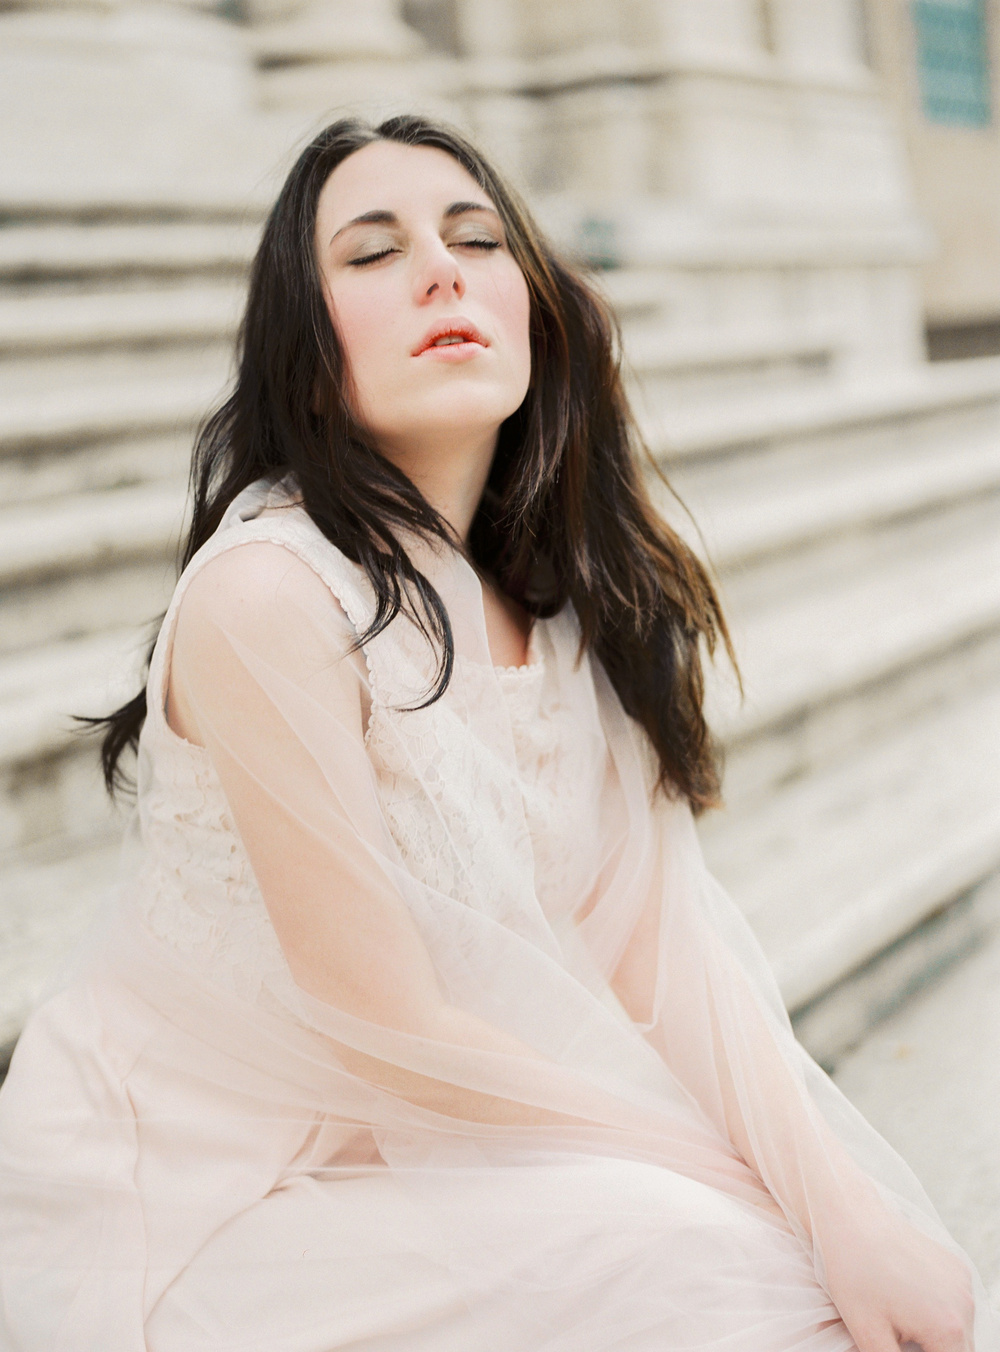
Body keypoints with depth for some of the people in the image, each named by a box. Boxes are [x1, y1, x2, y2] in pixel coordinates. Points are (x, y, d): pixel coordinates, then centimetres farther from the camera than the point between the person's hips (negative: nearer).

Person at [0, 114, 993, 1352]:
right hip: (190, 1191, -6)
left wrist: (845, 1201, -16)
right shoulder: (264, 593, -22)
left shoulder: (562, 594, 0)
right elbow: (391, 1022, -20)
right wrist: (715, 1166, -13)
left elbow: (657, 937, -4)